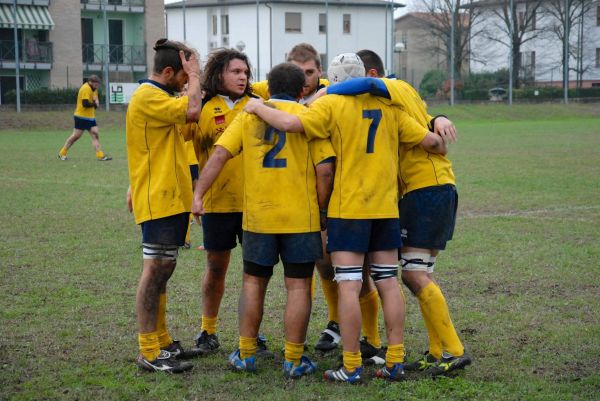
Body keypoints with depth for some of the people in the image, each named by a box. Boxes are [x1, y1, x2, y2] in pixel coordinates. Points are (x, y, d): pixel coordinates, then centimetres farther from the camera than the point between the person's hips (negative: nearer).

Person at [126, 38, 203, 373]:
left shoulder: (162, 97, 19)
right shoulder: (148, 97, -14)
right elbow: (192, 111, -26)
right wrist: (195, 74, -12)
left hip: (173, 198, 10)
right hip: (158, 200, -10)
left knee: (163, 270, 14)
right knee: (156, 270, -9)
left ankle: (162, 341, 21)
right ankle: (149, 353, -7)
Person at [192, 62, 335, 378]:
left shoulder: (249, 115, 4)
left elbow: (220, 154, -6)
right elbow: (324, 169, -10)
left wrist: (198, 194, -7)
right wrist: (320, 209, 2)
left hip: (257, 217, 2)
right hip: (301, 218, -2)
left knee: (253, 282, 15)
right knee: (298, 286, 5)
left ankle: (246, 354, 19)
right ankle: (294, 360, 7)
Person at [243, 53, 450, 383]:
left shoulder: (331, 104, -5)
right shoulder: (388, 107, 8)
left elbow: (292, 123, -19)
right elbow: (429, 140, 8)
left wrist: (258, 108, -2)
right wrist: (442, 149, 31)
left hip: (348, 208, -5)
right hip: (386, 207, 5)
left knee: (348, 285, -4)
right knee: (388, 283, 9)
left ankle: (351, 367, -4)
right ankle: (395, 361, 10)